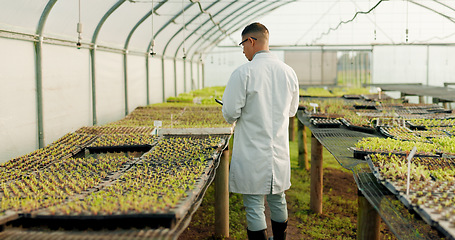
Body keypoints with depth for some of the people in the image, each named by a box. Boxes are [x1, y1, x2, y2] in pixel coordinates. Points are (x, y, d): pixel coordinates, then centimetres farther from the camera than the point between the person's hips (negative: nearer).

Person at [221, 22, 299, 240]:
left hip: (252, 152, -6)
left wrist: (232, 117, 9)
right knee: (278, 201, 20)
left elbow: (230, 112, -13)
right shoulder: (288, 72, 3)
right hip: (279, 150, 6)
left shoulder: (243, 73, -15)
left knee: (254, 206, 2)